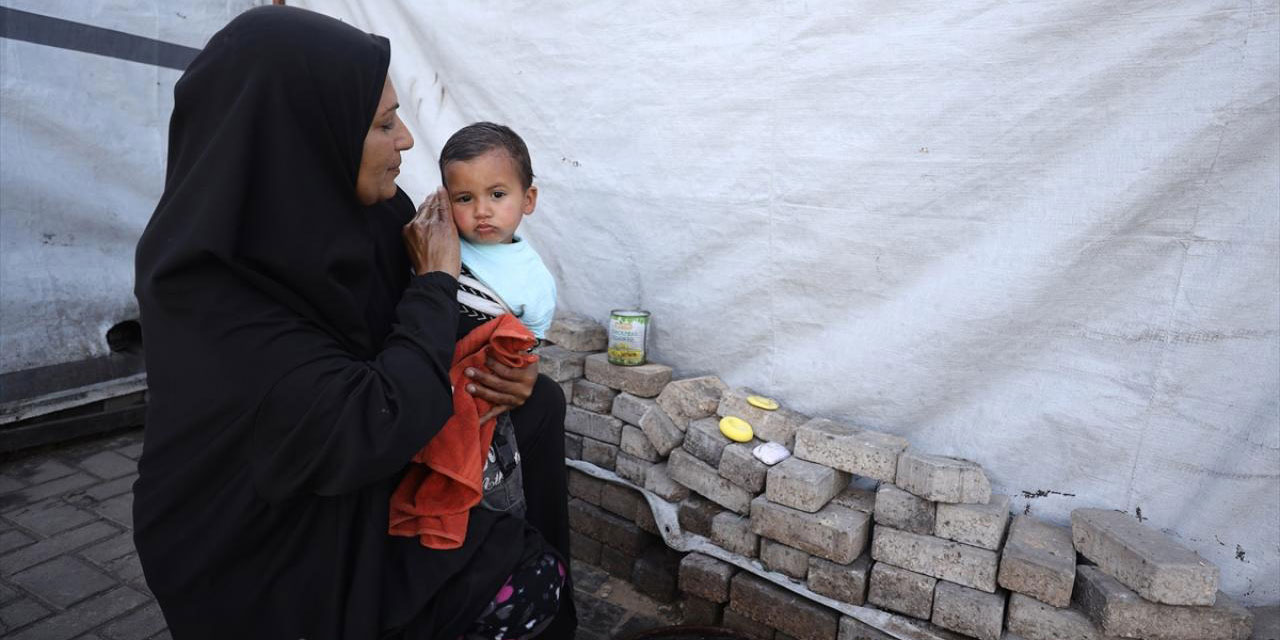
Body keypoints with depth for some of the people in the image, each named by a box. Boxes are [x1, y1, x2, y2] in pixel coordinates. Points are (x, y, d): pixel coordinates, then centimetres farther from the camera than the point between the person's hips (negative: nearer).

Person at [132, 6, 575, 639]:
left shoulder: (374, 215, -8)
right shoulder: (206, 285, -27)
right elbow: (375, 430, -34)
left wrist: (512, 374, -15)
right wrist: (437, 279, -21)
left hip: (374, 506, 6)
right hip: (267, 566, -6)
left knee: (537, 577, -7)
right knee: (530, 583, -13)